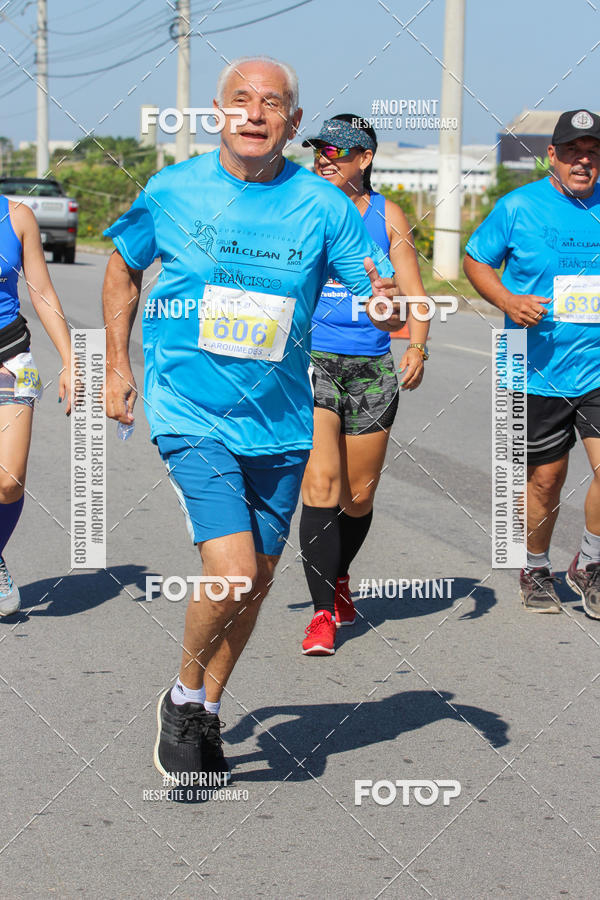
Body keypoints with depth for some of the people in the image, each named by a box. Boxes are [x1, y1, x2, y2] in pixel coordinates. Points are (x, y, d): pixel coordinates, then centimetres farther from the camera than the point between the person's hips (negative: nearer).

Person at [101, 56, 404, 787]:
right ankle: (184, 697, 10)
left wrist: (391, 308, -27)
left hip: (279, 423, 3)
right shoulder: (173, 191, -4)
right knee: (232, 573, -18)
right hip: (191, 415, -3)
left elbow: (382, 297, -3)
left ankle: (207, 712, 36)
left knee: (257, 581, 13)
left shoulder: (323, 206, -4)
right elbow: (123, 267, 13)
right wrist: (117, 366, 11)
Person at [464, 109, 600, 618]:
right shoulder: (517, 208, -2)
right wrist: (508, 301, -10)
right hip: (538, 370, -1)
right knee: (545, 478, 9)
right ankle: (536, 569, 34)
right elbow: (476, 260, 8)